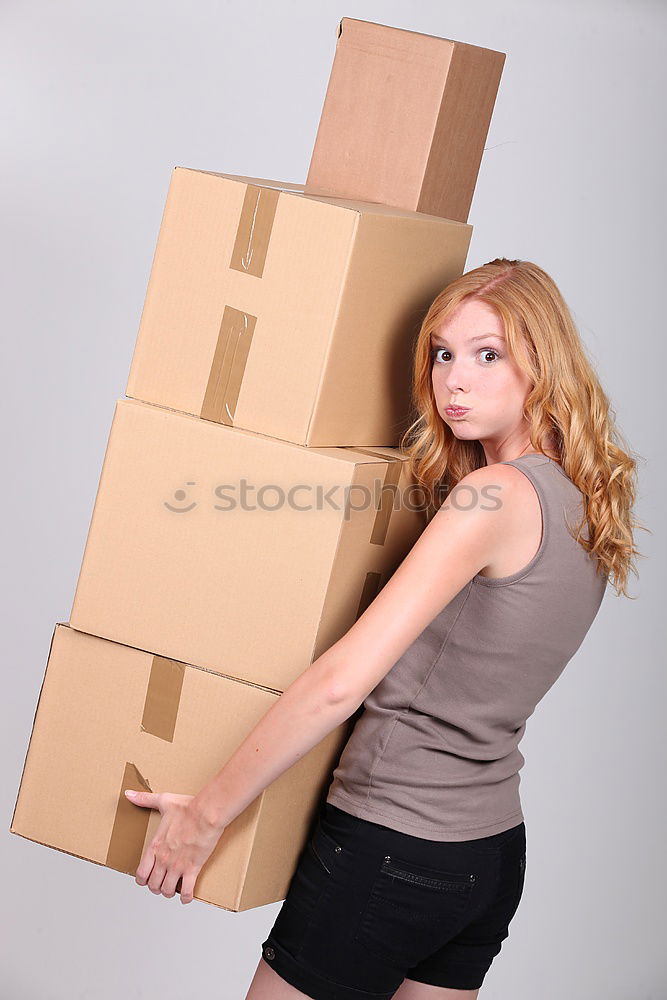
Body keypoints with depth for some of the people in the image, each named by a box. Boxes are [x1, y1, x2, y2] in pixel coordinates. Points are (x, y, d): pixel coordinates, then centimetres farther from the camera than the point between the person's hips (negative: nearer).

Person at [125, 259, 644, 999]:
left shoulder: (497, 494, -20)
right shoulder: (582, 505, 6)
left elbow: (342, 682, -26)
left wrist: (207, 812, -17)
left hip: (392, 851, -8)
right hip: (493, 851, 8)